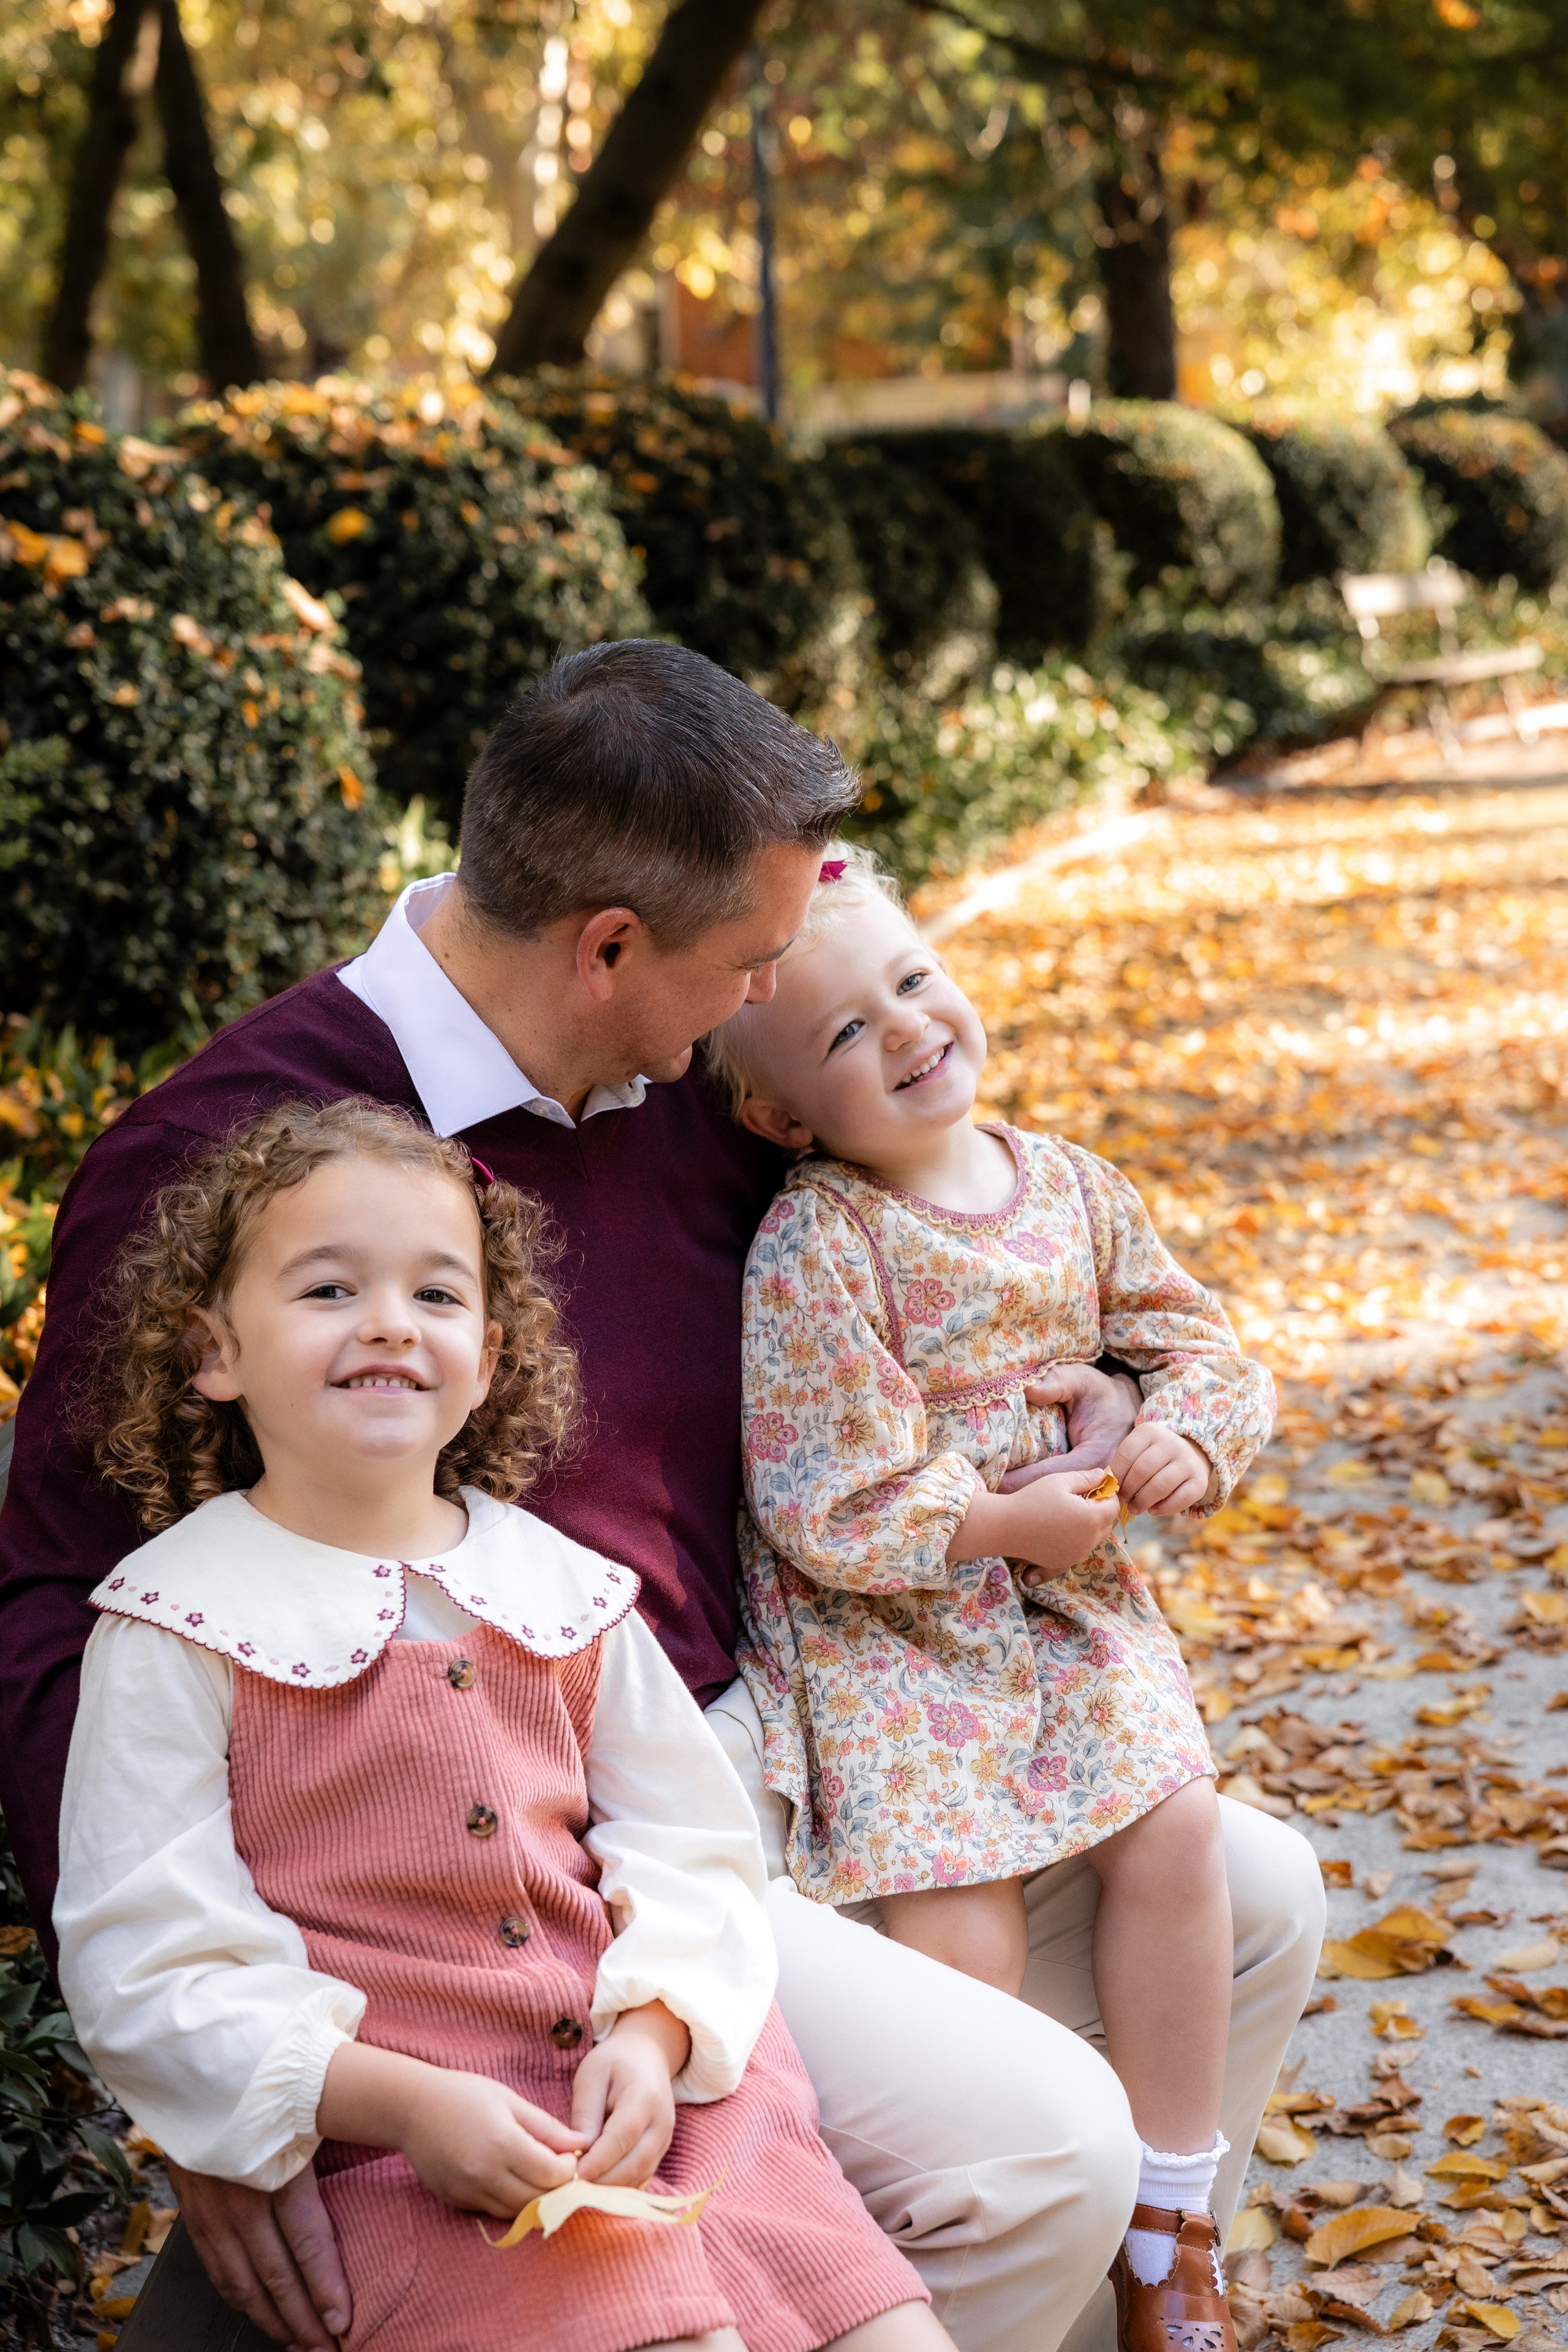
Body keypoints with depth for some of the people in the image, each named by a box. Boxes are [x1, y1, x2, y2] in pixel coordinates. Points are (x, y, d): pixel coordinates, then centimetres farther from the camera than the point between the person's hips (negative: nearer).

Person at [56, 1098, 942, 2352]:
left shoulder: (561, 1588, 10)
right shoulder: (181, 1629, -3)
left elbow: (691, 1848, 10)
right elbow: (152, 1967, -7)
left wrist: (652, 2036, -10)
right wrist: (400, 2105, -18)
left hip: (665, 2077, 5)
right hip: (412, 2151, -5)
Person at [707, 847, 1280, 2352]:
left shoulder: (1070, 1189, 4)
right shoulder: (815, 1246, -15)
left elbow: (1195, 1344, 12)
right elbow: (829, 1507, -18)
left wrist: (1191, 1437, -9)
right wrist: (1007, 1524, -17)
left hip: (1068, 1604, 5)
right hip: (881, 1626, -5)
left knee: (1175, 1821, -14)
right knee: (959, 1928, -17)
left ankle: (1169, 2227, 3)